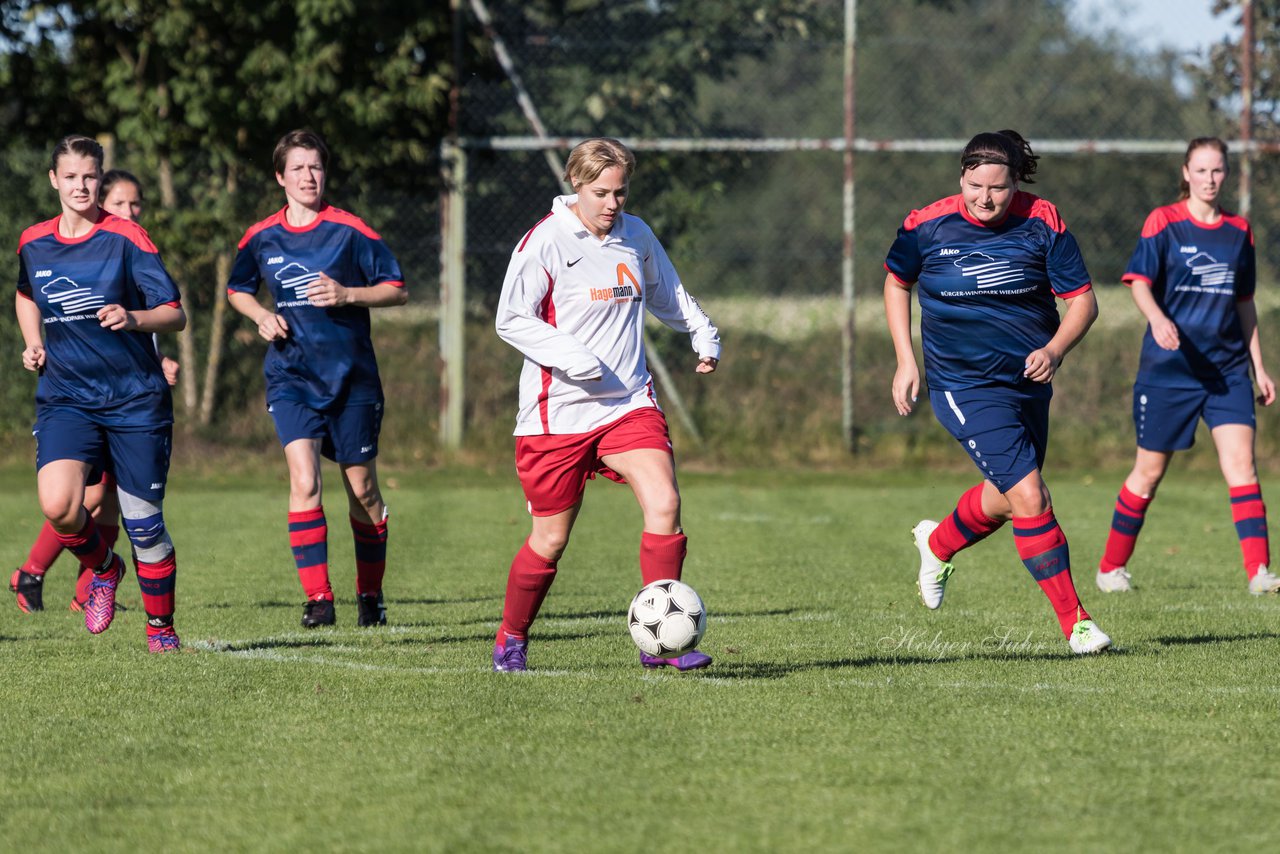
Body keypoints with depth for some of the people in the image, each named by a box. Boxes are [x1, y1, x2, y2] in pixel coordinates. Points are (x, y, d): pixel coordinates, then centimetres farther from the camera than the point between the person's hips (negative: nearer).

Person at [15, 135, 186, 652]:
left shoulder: (126, 238, -6)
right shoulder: (33, 244, 6)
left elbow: (175, 315, -8)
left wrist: (133, 318, -27)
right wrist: (33, 344, 13)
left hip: (136, 399, -2)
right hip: (65, 398, 2)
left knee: (144, 521, -2)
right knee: (58, 506, -21)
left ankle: (161, 627, 19)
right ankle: (102, 569, 11)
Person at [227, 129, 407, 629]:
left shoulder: (351, 231, -4)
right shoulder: (260, 238, 4)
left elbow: (397, 290, -1)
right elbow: (237, 290, 21)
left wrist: (347, 295, -17)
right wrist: (261, 316, 1)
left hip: (352, 376, -1)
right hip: (291, 376, 1)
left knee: (362, 490, 6)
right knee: (304, 481, -18)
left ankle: (370, 592, 24)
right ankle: (317, 597, -16)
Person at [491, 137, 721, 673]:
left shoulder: (635, 236, 8)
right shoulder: (545, 242, -9)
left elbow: (667, 294, 27)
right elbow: (511, 320, -11)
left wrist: (703, 333, 13)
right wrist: (571, 357, -22)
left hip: (629, 403, 4)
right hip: (558, 413, -4)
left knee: (664, 504, -18)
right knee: (550, 539, 3)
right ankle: (510, 640, 27)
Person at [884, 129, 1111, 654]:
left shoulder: (1042, 223, -10)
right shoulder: (927, 226, -11)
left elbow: (1082, 300, -5)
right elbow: (896, 282, 9)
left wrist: (1054, 350, -23)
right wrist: (905, 361, 4)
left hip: (1028, 381, 4)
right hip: (965, 388, -4)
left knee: (1005, 498, 21)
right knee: (1031, 499, -16)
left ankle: (937, 543, 53)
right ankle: (1074, 622, -9)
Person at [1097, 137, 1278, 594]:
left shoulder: (1238, 231, 10)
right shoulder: (1164, 222, -3)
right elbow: (1139, 281, -11)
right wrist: (1157, 319, -32)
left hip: (1227, 368, 3)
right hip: (1168, 367, -3)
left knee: (1241, 463, -12)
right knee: (1150, 471, 4)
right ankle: (1111, 568, 20)